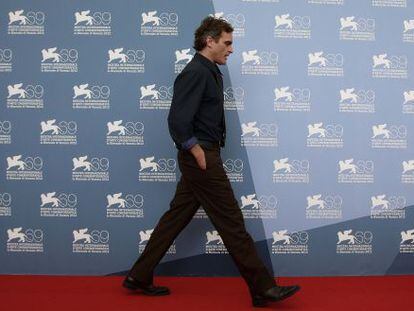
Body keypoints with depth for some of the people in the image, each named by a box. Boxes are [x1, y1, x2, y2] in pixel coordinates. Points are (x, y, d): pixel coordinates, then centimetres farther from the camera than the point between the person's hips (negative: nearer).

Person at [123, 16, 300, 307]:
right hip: (201, 158, -10)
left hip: (201, 158, 10)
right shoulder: (195, 73, -15)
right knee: (232, 223, -3)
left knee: (176, 217, 13)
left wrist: (202, 154, 15)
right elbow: (178, 121, -23)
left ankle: (139, 276, 24)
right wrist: (199, 155, -16)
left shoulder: (210, 72, 16)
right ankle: (263, 288, 9)